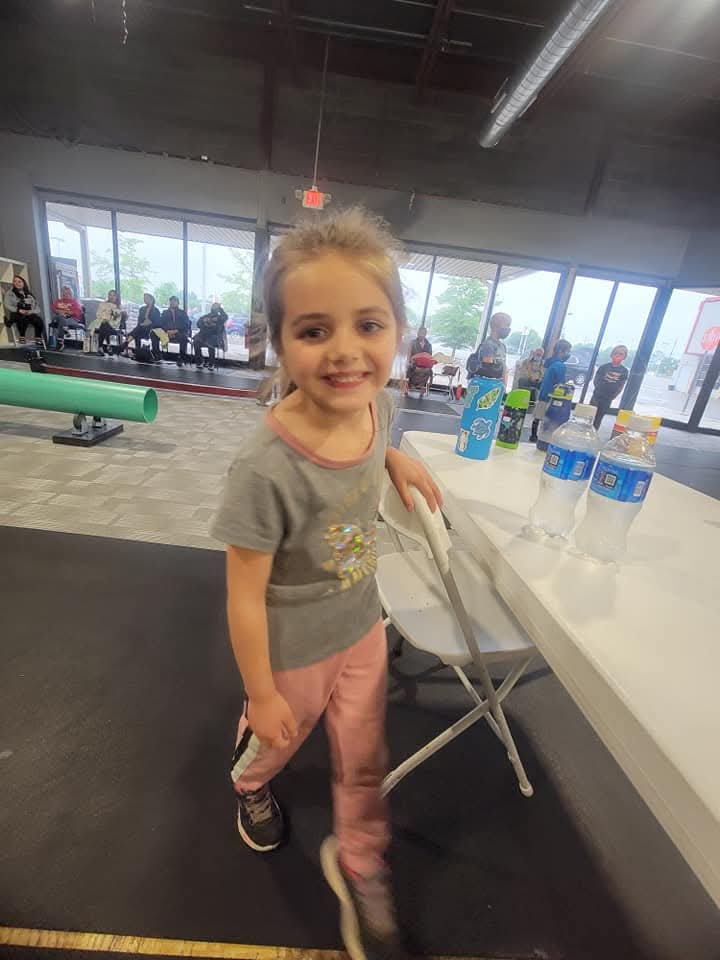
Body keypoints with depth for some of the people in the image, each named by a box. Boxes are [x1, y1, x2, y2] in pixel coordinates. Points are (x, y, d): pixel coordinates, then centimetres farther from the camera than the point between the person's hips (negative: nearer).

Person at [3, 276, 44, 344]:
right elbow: (7, 306, 2)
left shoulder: (29, 295, 23)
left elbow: (37, 308, 13)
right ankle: (22, 337, -30)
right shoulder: (10, 293, 15)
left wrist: (31, 311, -10)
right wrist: (19, 310, -16)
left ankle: (38, 338, -31)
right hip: (15, 315, -2)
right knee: (23, 318, -40)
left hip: (30, 314, 3)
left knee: (39, 319, -33)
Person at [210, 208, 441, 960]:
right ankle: (249, 781, 68)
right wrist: (261, 694, -10)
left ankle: (357, 861, 56)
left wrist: (396, 459, -7)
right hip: (294, 648, -4)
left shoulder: (378, 403, -17)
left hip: (363, 624, 4)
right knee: (279, 737, 29)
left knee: (364, 755, 24)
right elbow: (245, 597, -22)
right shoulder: (266, 471, -35)